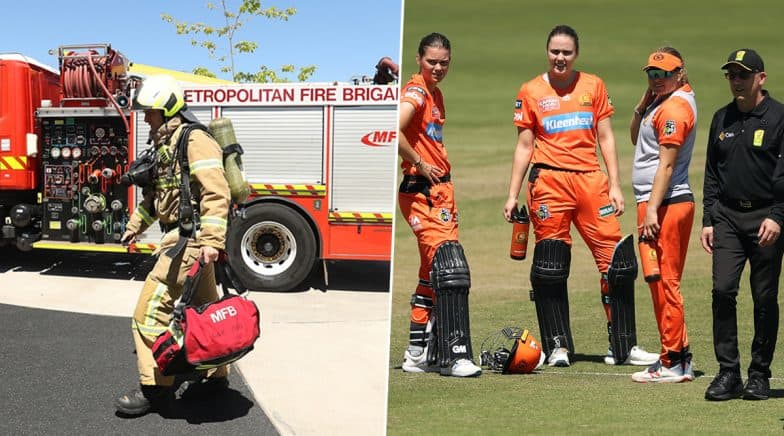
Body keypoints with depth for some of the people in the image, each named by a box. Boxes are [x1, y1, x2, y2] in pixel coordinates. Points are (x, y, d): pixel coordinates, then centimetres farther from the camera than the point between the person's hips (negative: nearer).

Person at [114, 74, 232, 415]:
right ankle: (217, 374, 28)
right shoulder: (166, 144, 17)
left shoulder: (195, 141, -15)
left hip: (189, 239, -10)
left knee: (150, 310, -11)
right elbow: (155, 194, 31)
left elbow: (216, 193, -24)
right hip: (181, 236, 10)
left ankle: (154, 386, -6)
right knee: (205, 310, 17)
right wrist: (135, 225, 38)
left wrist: (211, 240, -31)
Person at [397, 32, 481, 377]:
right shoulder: (416, 91, -12)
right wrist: (420, 165, -17)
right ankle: (454, 355, -17)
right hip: (421, 191, -10)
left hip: (440, 190, 10)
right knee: (450, 267, -17)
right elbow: (393, 133, -26)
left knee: (434, 274, 13)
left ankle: (418, 354, 21)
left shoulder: (435, 93, 18)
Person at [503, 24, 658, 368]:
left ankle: (623, 347, 6)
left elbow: (605, 138, 11)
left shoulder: (594, 86, 11)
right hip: (549, 182, -1)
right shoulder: (531, 91, 8)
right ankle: (557, 346, 10)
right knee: (549, 268, -2)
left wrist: (615, 185, 3)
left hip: (591, 180, 1)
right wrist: (512, 195, 4)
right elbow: (524, 146, 9)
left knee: (618, 261, -3)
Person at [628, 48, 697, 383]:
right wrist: (645, 101, 9)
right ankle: (679, 356, 20)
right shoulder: (663, 100, 17)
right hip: (659, 203, 11)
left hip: (665, 204, -11)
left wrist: (652, 210, -23)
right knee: (663, 282, 14)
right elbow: (636, 138, 23)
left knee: (664, 282, -8)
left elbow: (666, 165, -19)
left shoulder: (674, 108, -13)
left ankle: (673, 363, -4)